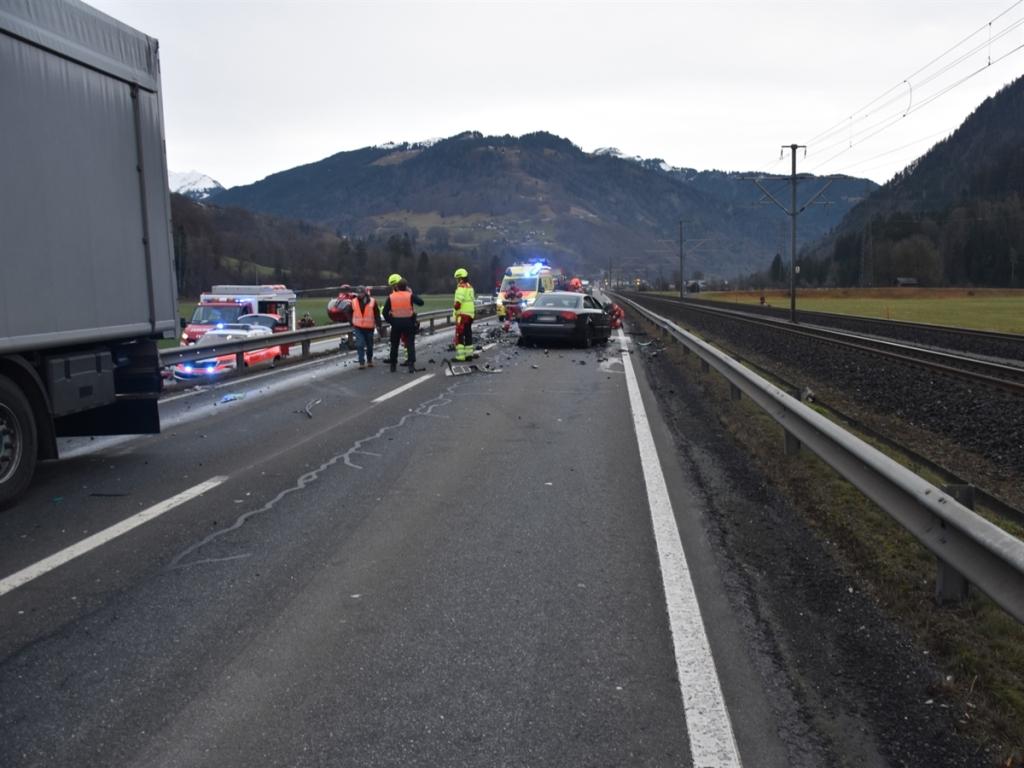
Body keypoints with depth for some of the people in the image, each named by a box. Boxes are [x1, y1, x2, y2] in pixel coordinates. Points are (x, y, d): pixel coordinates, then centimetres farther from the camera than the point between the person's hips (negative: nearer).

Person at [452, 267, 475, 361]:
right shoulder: (470, 287, 15)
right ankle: (469, 354, 18)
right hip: (470, 314, 9)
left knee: (459, 335, -8)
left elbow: (458, 303, -23)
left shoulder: (461, 287, -14)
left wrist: (454, 303, -5)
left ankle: (460, 356, -12)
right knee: (468, 334, 15)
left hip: (462, 314, -9)